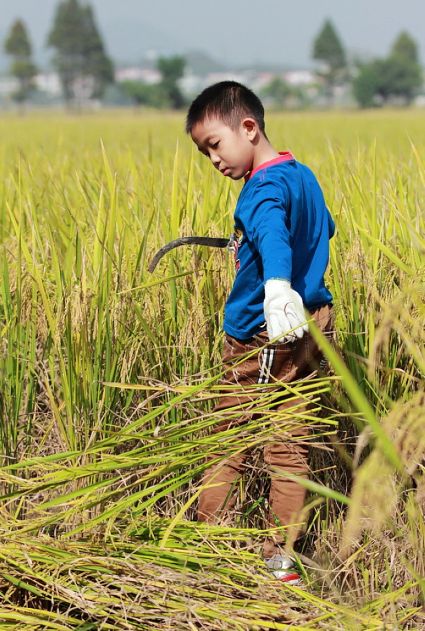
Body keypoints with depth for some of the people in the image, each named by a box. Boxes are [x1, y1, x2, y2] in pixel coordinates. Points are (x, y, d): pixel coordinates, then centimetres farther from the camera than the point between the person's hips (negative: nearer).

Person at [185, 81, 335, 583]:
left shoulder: (264, 188, -18)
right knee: (289, 445, 9)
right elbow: (325, 228, 31)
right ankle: (280, 556, 11)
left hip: (262, 337, -8)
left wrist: (277, 285, -59)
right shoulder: (303, 176, 11)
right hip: (309, 325, 8)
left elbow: (272, 232, -40)